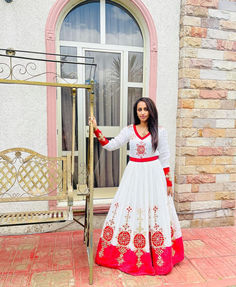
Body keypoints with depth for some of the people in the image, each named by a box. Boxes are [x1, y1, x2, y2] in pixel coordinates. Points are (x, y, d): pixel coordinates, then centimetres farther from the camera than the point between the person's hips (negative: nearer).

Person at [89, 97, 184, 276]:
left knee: (155, 212, 5)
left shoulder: (159, 131, -1)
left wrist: (168, 182, 0)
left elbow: (165, 158, 1)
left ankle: (159, 258, 25)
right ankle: (129, 256, 24)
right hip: (134, 174, 2)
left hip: (153, 175, -2)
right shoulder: (129, 130, 4)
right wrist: (96, 129, -6)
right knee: (130, 211, 5)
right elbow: (110, 145, 2)